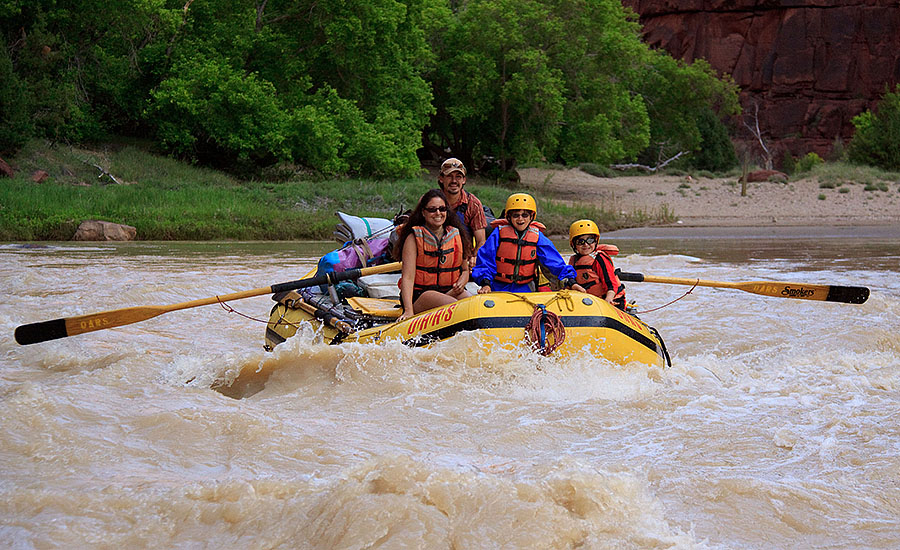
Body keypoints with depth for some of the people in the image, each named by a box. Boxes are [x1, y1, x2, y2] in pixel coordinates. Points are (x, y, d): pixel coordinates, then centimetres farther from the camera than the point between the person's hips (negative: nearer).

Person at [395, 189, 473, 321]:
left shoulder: (456, 235, 13)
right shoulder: (414, 238, -1)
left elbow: (465, 270, 22)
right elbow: (408, 277, -10)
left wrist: (461, 283, -4)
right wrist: (408, 310, -24)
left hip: (451, 291, 5)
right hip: (420, 296, -4)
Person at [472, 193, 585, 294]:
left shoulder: (537, 237, 3)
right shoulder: (499, 233, -3)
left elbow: (555, 262, -1)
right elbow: (485, 260, -4)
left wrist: (570, 281, -12)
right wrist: (485, 283, -17)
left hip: (525, 289, 2)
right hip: (498, 289, -2)